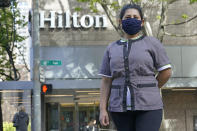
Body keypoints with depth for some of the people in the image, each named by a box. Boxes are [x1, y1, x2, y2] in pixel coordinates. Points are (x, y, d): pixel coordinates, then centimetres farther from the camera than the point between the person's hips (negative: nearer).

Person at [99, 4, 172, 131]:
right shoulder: (112, 49, 10)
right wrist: (103, 109, 0)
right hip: (120, 107, 4)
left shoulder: (152, 43, 0)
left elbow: (166, 72, -1)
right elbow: (106, 81, 8)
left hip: (148, 106, -3)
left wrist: (148, 91, 6)